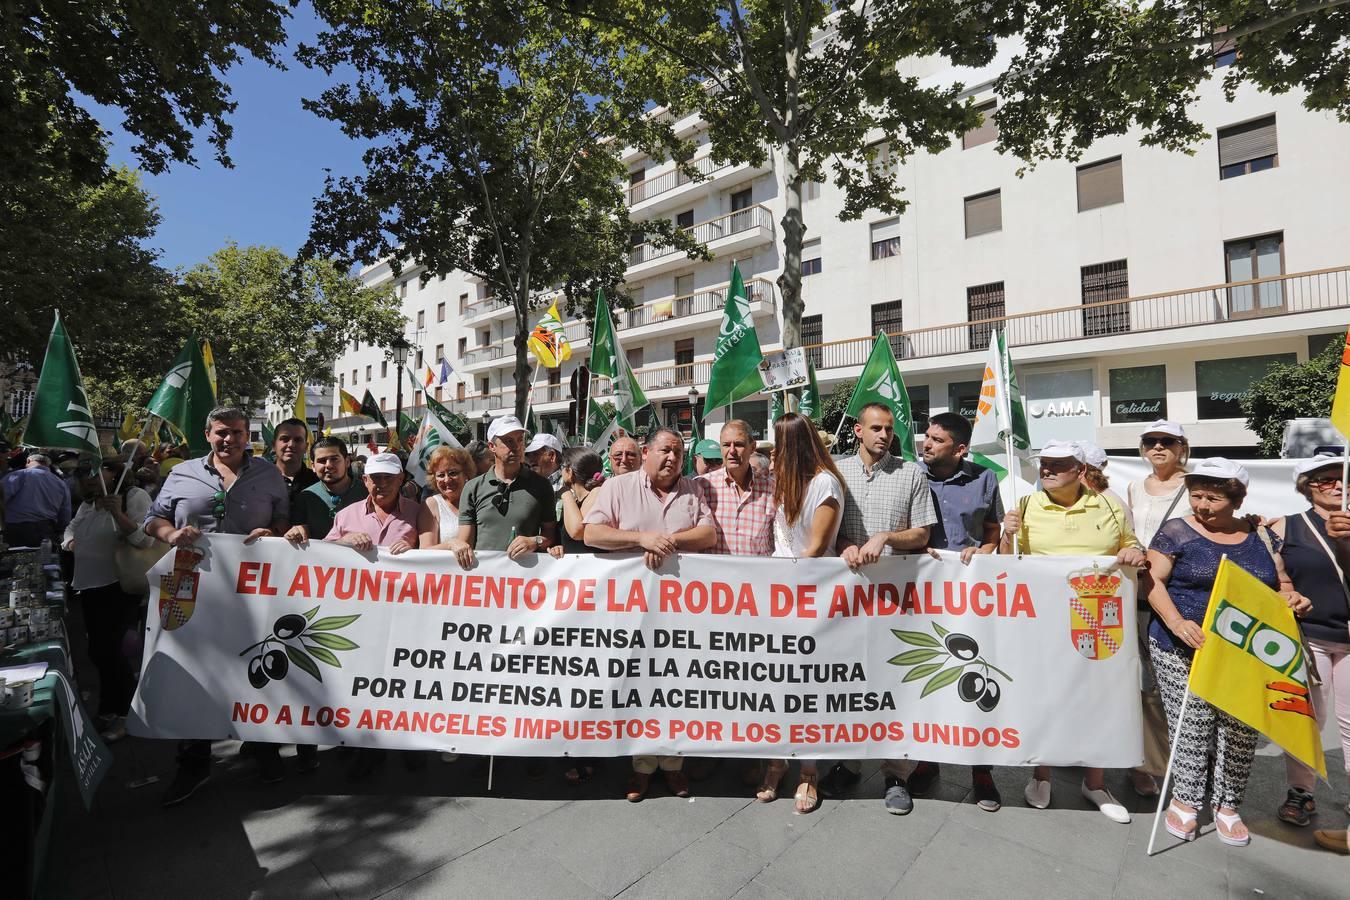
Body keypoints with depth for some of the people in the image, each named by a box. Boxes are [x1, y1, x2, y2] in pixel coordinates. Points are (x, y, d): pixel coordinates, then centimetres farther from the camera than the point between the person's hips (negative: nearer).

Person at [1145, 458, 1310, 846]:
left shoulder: (1260, 537, 10)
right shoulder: (1176, 532, -3)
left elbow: (1282, 585, 18)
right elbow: (1153, 580, -8)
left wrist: (1294, 599, -5)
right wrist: (1177, 622, -21)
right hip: (1184, 651, -4)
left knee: (1241, 729, 5)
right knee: (1192, 725, -2)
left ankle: (1227, 806, 23)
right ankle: (1185, 800, 16)